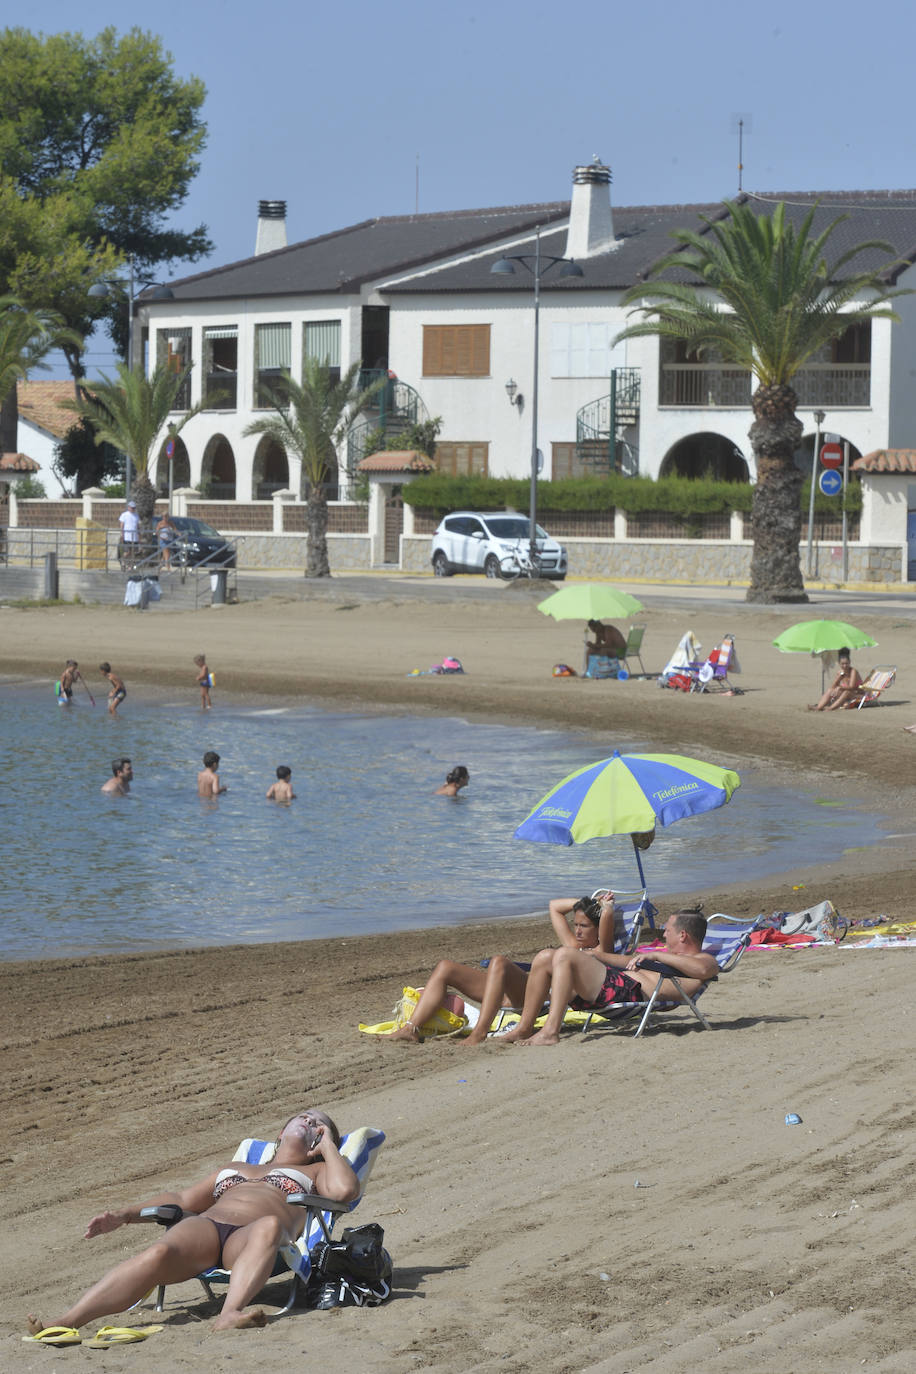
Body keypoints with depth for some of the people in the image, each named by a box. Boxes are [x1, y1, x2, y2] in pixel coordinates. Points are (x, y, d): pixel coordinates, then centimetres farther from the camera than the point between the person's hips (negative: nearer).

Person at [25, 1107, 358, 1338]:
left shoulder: (315, 1172, 32)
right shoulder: (231, 1170, 43)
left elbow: (344, 1189, 9)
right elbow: (182, 1198, 36)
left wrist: (328, 1143, 24)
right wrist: (127, 1214, 21)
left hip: (249, 1238, -2)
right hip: (205, 1227, 2)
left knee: (269, 1226, -42)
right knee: (156, 1254, -33)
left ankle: (231, 1313, -65)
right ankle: (64, 1324, -53)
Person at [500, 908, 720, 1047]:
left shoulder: (704, 960, 2)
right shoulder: (672, 956, 34)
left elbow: (703, 969, -23)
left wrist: (656, 955, -18)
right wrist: (595, 955, 42)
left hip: (631, 990, -11)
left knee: (565, 955, -25)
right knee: (545, 957, 3)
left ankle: (550, 1031, -32)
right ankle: (525, 1028, -1)